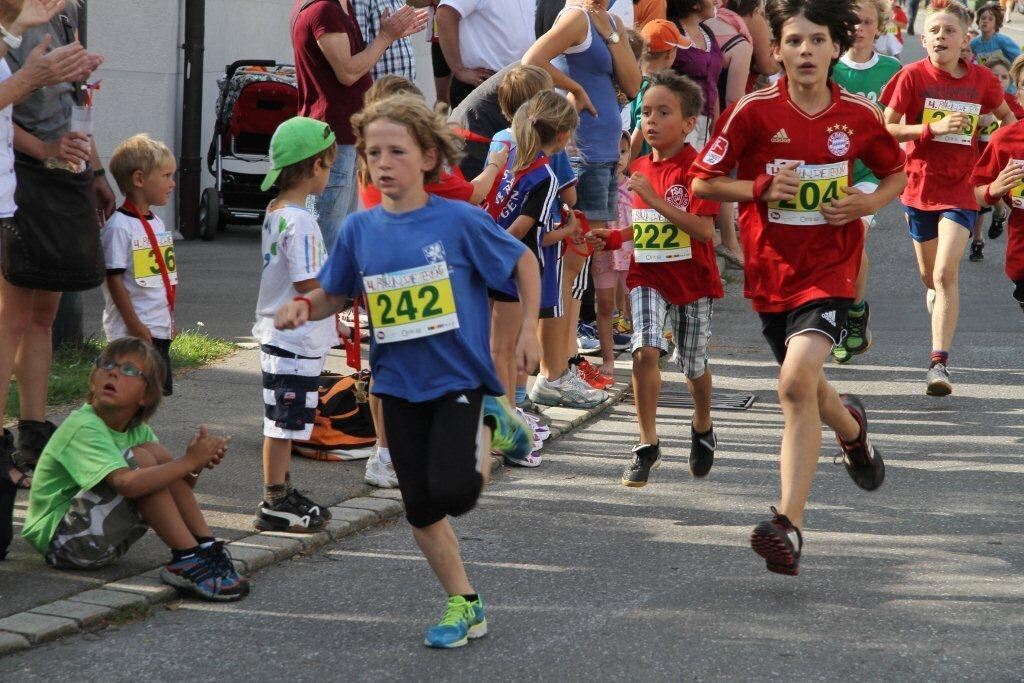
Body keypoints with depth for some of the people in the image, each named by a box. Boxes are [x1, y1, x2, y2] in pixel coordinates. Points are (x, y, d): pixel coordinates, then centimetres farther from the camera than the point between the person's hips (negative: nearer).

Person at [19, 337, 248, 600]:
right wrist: (189, 462, -28)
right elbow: (128, 483, -36)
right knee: (141, 458, -22)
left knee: (158, 453, -6)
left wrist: (196, 466, -19)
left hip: (104, 540, 8)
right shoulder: (83, 428, -21)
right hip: (59, 537, -8)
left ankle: (207, 549, -11)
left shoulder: (137, 430, 6)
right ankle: (188, 561, -21)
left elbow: (175, 485, 3)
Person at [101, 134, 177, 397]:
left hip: (159, 329, 9)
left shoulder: (156, 223, 15)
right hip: (133, 333, -9)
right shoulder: (118, 225, -14)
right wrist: (135, 325, -19)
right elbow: (114, 280, -17)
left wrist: (170, 318, 21)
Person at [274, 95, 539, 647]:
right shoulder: (359, 230, -2)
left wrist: (529, 331, -4)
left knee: (453, 492, -20)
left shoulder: (460, 221, -12)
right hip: (400, 385, 4)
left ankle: (488, 425, 11)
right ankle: (464, 604, 25)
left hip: (460, 377, -4)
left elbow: (524, 261, 0)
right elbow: (335, 294, 10)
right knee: (421, 509, 8)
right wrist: (304, 306, -11)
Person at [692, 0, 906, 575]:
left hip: (829, 269, -2)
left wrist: (870, 203, -5)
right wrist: (762, 188, -16)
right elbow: (703, 181, -1)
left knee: (797, 384, -23)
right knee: (805, 390, 17)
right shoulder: (755, 111, -6)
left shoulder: (860, 115, -2)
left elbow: (897, 173, 16)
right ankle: (851, 426, 56)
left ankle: (789, 527, -23)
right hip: (769, 269, 2)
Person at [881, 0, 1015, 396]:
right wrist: (933, 128, -21)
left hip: (960, 189, -1)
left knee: (946, 273, -17)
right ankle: (936, 292, 56)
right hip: (920, 186, 1)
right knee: (930, 275, 18)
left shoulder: (981, 80, -2)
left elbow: (1006, 115, 16)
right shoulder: (913, 76, -8)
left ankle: (939, 363, -18)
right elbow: (888, 126, -9)